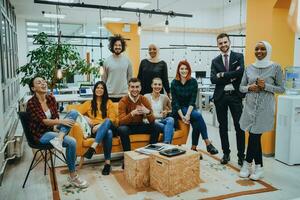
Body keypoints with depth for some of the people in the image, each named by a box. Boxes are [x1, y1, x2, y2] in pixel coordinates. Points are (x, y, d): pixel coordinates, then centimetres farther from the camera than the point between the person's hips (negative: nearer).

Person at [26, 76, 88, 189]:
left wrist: (56, 126, -14)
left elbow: (56, 116, 7)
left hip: (52, 129, 6)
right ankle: (72, 177, -14)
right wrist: (61, 121, -29)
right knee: (71, 142, -27)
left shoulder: (51, 98, 4)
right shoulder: (31, 103, -14)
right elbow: (42, 121, -20)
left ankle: (58, 138, -30)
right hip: (41, 134, -6)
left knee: (74, 113, -14)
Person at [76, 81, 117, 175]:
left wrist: (101, 125, -12)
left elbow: (112, 118, 5)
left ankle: (92, 148, -52)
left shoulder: (109, 102, 19)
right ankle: (107, 163, -42)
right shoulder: (89, 103, 21)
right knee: (108, 132, -39)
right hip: (94, 129, -1)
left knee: (107, 121, -40)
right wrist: (86, 117, -7)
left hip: (108, 126, 1)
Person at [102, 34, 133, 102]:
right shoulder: (107, 61, 2)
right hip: (110, 95, -1)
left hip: (124, 95, 1)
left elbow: (130, 77, 8)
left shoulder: (127, 60, 4)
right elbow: (103, 78, 5)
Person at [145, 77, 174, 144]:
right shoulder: (146, 97, 3)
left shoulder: (165, 97, 10)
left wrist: (167, 112, 0)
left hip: (162, 121, 3)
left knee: (171, 119, -33)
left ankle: (166, 144, -40)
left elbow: (171, 110, 23)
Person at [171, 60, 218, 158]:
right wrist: (182, 116, -19)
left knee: (196, 124, -27)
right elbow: (175, 102, -7)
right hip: (178, 110, -2)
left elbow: (192, 100, -9)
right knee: (198, 115, -28)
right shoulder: (174, 83, -5)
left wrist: (188, 114, -24)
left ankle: (193, 148, -11)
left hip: (190, 109, 2)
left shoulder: (193, 82, -3)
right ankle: (208, 144, -24)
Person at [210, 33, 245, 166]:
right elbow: (213, 79, -5)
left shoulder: (239, 57, 4)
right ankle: (226, 153, 23)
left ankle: (241, 155, 13)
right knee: (223, 127, 10)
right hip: (220, 96, 3)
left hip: (235, 95, -2)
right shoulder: (215, 61, 9)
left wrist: (222, 75, -11)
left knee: (239, 126, 1)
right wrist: (230, 77, -13)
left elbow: (240, 72, -15)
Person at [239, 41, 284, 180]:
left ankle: (247, 163, 16)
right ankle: (259, 167, 21)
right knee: (256, 136, 7)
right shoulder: (249, 68, 8)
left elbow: (281, 89, 0)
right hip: (250, 106, 3)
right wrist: (249, 88, -10)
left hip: (265, 107, -3)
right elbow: (241, 87, 11)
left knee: (254, 135, -3)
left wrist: (266, 86, -15)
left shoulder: (275, 67, -2)